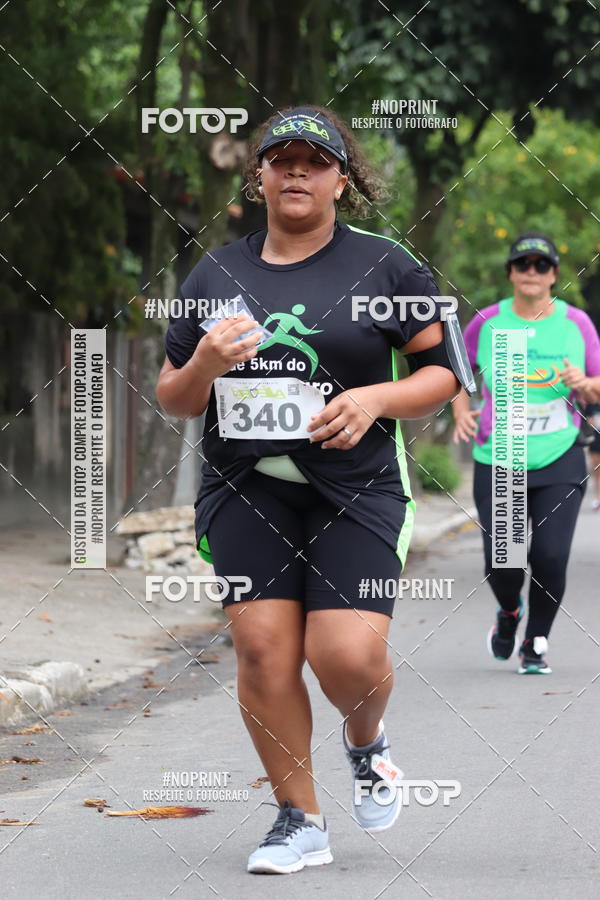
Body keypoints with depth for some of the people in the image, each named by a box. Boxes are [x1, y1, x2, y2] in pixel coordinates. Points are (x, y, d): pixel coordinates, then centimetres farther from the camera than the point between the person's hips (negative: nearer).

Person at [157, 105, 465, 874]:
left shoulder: (384, 265, 3)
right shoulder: (214, 273, 11)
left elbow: (444, 373, 4)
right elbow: (172, 399, 15)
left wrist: (375, 398, -14)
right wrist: (203, 367, -8)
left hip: (356, 490, -2)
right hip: (245, 488, 3)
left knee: (348, 656, -13)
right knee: (263, 647, -7)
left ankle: (367, 744, 23)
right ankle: (299, 819, 8)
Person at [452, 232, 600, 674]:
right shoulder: (487, 322, 1)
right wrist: (461, 413, -1)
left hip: (559, 461, 0)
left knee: (550, 557, -12)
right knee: (502, 564, -8)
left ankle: (536, 643, 12)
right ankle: (509, 612, 29)